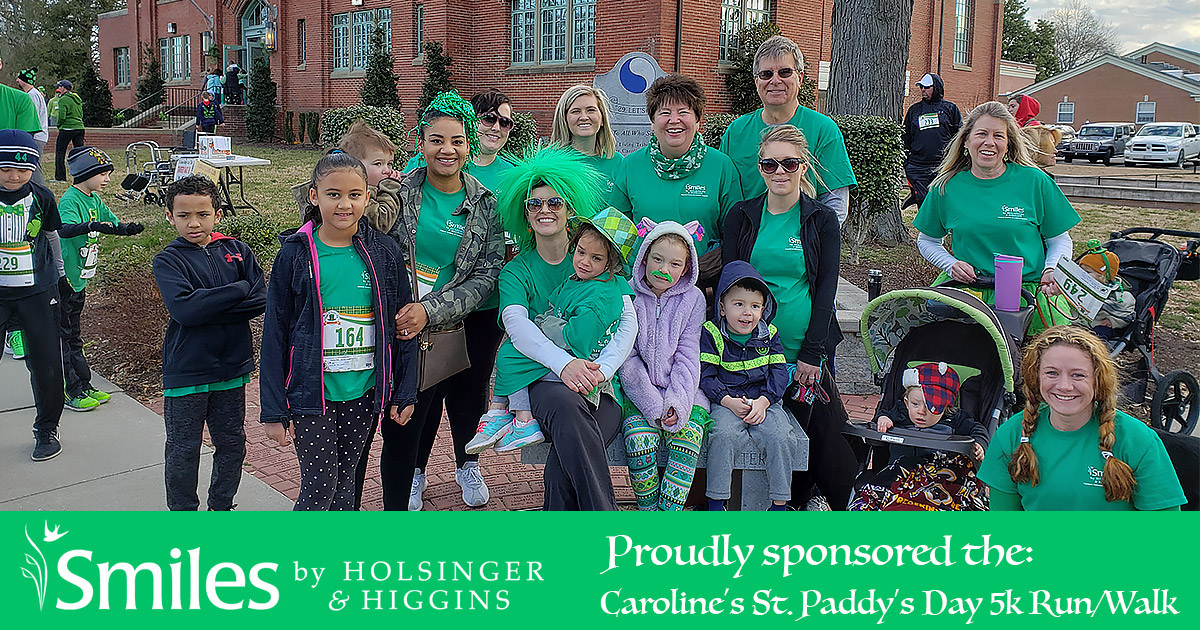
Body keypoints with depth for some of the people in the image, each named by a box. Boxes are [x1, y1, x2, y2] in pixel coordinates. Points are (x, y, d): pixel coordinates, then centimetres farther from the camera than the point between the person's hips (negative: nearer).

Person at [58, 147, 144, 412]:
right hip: (64, 278, -9)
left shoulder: (94, 199, 9)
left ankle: (82, 387, 23)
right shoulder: (70, 200, -17)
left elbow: (113, 224, 14)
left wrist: (126, 228, -9)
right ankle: (75, 392, 4)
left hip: (79, 278, 9)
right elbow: (64, 228, -35)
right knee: (67, 336, -1)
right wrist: (91, 226, -53)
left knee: (71, 335, 17)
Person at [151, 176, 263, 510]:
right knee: (183, 451, 9)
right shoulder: (168, 260, -6)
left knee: (232, 445, 15)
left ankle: (221, 506, 35)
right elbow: (183, 308, -22)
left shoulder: (237, 251, 2)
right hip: (185, 372, -3)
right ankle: (183, 512, 28)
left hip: (231, 368, 3)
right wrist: (238, 289, -17)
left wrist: (206, 309, -18)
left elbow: (260, 300, -10)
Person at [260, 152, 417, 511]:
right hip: (311, 395, -2)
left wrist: (405, 394, 5)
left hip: (364, 392, 2)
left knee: (344, 483, 14)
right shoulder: (294, 256, -6)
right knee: (319, 489, -1)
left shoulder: (384, 254, 0)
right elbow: (274, 337, -3)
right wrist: (273, 410, -4)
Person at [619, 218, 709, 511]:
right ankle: (647, 511, -7)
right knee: (639, 440, -27)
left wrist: (677, 403, -15)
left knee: (687, 433, -27)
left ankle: (668, 512, -18)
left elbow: (687, 356, 0)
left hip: (682, 391, 1)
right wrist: (654, 406, -15)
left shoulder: (693, 298, 4)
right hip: (639, 392, -1)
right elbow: (627, 359, -5)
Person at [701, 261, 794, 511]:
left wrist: (763, 401, -12)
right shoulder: (711, 334, 0)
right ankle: (716, 501, -17)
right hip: (726, 402, -2)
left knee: (780, 437, -23)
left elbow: (779, 373, 4)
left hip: (765, 400, 2)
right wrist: (728, 401, -17)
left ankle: (779, 502, -7)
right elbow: (706, 376, -4)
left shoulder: (769, 334, 8)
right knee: (724, 435, -30)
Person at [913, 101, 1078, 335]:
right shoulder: (946, 187, 5)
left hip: (1030, 288, -1)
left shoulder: (1035, 181, 1)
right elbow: (927, 241, 17)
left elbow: (1060, 240, 9)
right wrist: (951, 264, -2)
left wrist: (1052, 270, -12)